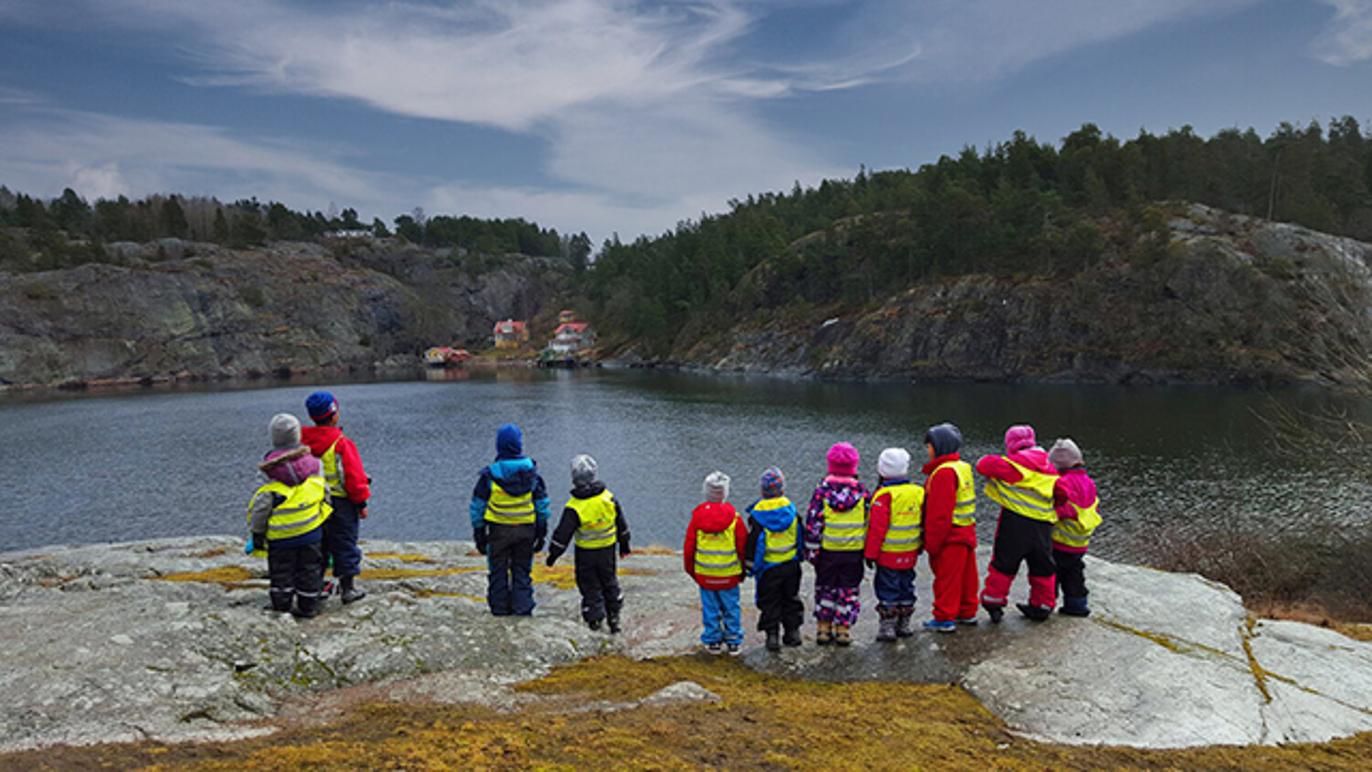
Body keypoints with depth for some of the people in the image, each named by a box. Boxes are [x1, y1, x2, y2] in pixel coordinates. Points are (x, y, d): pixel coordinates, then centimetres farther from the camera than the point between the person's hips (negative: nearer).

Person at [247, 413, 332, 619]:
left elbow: (261, 505, -12)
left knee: (281, 570, 14)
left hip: (281, 534, -2)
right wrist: (324, 514, 20)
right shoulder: (312, 462, -5)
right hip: (310, 530, 3)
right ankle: (307, 607, 19)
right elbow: (324, 491, 4)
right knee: (309, 568, 13)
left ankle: (282, 605, 24)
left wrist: (256, 533, -2)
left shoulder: (273, 471, -15)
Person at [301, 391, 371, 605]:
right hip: (340, 502, -5)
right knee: (345, 545, 4)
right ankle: (348, 588, 9)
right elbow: (354, 475, -13)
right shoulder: (341, 443, -16)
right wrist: (361, 503, -4)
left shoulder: (302, 440, 0)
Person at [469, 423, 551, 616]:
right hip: (526, 530, 2)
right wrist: (541, 532, 10)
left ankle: (500, 609, 19)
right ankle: (523, 608, 14)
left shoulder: (490, 474, -12)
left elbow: (477, 507, -5)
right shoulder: (532, 472, -6)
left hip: (499, 530, -2)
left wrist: (478, 533, 5)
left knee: (498, 571, 13)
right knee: (522, 571, 14)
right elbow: (542, 504, 1)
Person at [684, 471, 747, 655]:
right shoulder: (734, 518, -10)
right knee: (731, 608, 11)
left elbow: (689, 547, 0)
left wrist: (691, 569, 15)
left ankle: (713, 641, 20)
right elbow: (743, 547, -4)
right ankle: (734, 642, 18)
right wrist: (742, 570, 11)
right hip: (729, 576, -1)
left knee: (710, 608, 12)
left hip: (704, 574, 1)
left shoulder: (697, 516, -7)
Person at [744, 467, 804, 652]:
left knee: (769, 602, 7)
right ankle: (793, 631, 23)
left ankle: (772, 635, 4)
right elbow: (799, 536, 7)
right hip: (791, 565, 3)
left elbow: (752, 542, -10)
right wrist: (799, 556, 21)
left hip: (768, 567, -3)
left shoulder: (757, 514, -15)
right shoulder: (791, 509, -5)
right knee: (791, 599, 17)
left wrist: (749, 564, 0)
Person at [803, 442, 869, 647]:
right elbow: (869, 522, 2)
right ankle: (843, 629, 14)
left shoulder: (822, 490, -10)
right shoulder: (861, 491, -5)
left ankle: (823, 628, 16)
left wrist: (811, 550, -2)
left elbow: (813, 523, -10)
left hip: (827, 552, 0)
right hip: (854, 552, 0)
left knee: (825, 589, 14)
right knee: (849, 591, 12)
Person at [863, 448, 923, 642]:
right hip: (910, 553, 6)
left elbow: (877, 528, -17)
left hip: (888, 554, -6)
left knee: (887, 589, 3)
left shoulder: (884, 496, -18)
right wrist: (920, 545, 23)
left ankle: (887, 627, 5)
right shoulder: (918, 492, 2)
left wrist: (870, 553, -9)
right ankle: (904, 624, 26)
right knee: (906, 586, 17)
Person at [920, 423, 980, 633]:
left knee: (946, 578, 0)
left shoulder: (944, 472, -21)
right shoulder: (962, 467, 10)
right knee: (965, 574, 17)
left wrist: (931, 543, -17)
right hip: (966, 534, 10)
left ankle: (944, 619, 7)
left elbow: (940, 513, -23)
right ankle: (967, 613, 29)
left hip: (950, 536, -10)